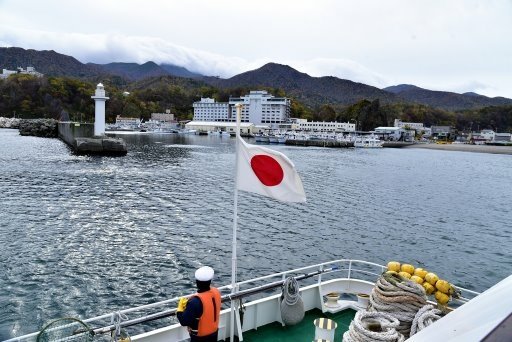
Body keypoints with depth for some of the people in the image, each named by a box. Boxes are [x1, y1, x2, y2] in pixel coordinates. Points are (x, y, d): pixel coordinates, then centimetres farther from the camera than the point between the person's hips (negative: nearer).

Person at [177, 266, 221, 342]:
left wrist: (180, 309, -10)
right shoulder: (216, 292, -13)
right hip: (214, 332, 7)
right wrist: (190, 304, 4)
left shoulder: (195, 301, -35)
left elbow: (184, 321, -27)